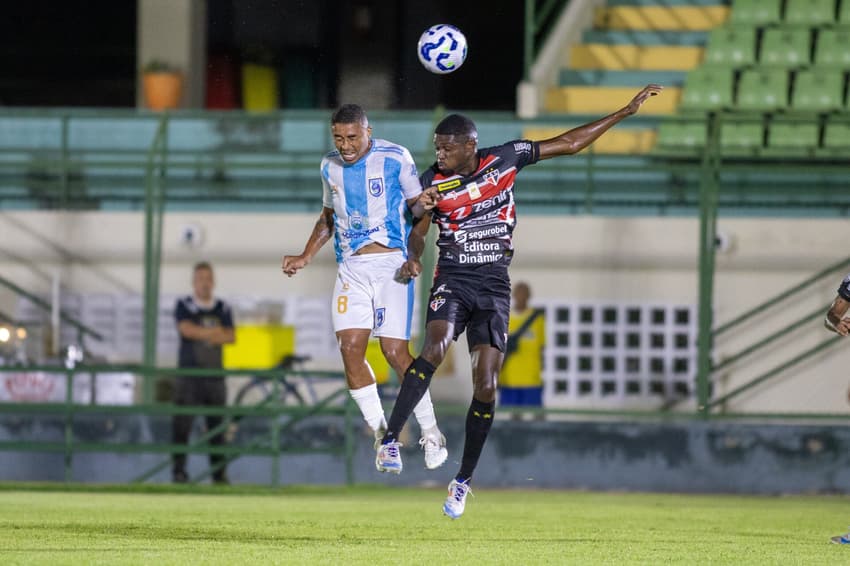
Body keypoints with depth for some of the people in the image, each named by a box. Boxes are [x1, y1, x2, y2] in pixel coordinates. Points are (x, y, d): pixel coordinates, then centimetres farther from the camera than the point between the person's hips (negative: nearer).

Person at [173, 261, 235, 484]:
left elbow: (230, 337, 2)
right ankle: (178, 470, -8)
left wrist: (200, 334, -12)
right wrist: (214, 332, -9)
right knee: (182, 423, -10)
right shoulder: (184, 305, 3)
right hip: (189, 373, -3)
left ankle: (219, 473, 7)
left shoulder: (223, 309, 13)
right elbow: (186, 329, -13)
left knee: (217, 425, 3)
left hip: (215, 375, 3)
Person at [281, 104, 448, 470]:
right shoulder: (330, 166, 10)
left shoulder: (394, 159, -6)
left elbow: (420, 210, 0)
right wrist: (305, 258, 15)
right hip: (351, 270, 5)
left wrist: (416, 257, -13)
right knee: (350, 349, -8)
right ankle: (382, 435, 3)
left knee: (394, 350, -12)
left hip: (391, 264, -5)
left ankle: (431, 433, 2)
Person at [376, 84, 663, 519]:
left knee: (485, 387, -5)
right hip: (452, 282, -1)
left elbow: (568, 144, 5)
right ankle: (389, 441, -30)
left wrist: (625, 112, 6)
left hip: (494, 288, 1)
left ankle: (464, 480, 9)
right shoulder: (433, 182, -3)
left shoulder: (505, 159, -2)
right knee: (434, 348, -30)